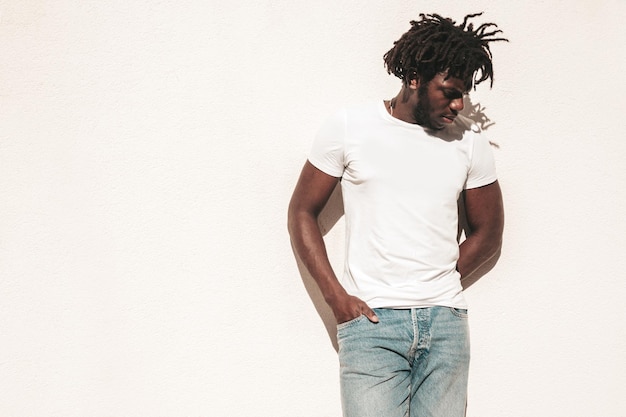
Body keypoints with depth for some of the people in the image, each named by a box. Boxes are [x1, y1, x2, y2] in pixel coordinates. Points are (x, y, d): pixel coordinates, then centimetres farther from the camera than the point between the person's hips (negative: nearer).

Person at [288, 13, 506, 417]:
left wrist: (438, 287, 6)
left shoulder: (470, 140, 6)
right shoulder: (349, 127, 0)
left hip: (446, 323, 3)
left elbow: (488, 232, 16)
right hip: (370, 321, -2)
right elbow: (302, 212, 5)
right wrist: (337, 296, -4)